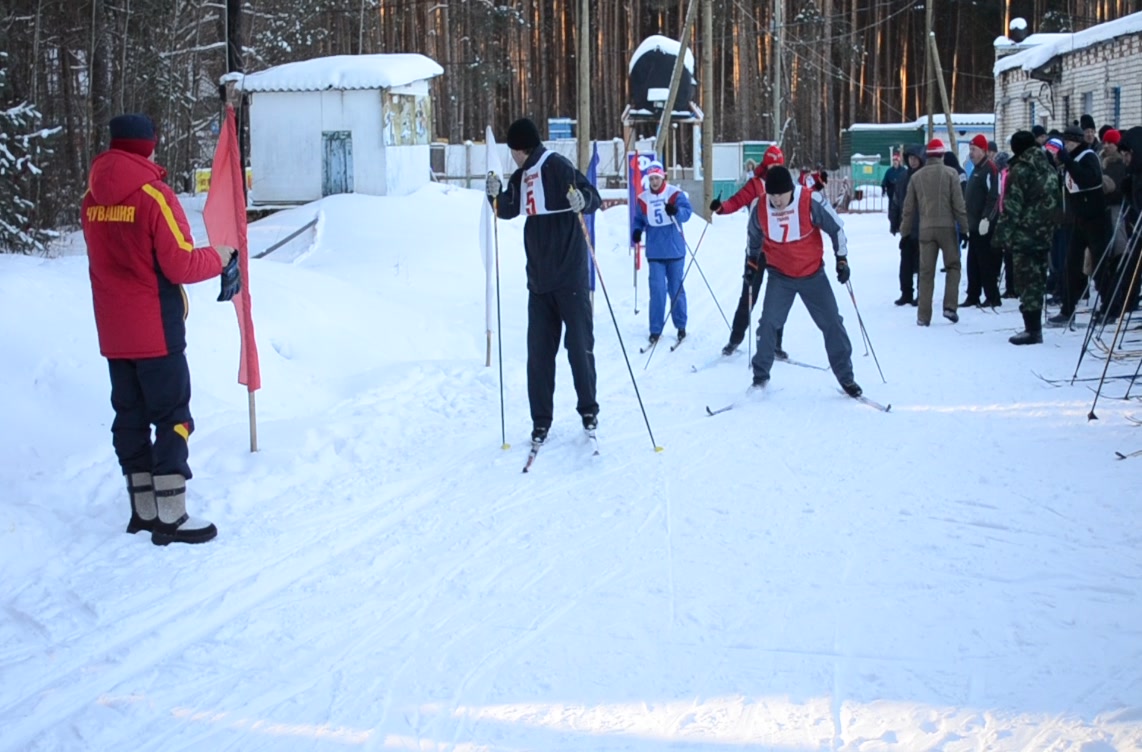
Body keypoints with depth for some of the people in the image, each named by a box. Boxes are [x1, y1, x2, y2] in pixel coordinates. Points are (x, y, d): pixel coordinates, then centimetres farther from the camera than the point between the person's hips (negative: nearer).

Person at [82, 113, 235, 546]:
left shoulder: (93, 199, 6)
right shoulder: (153, 196, -15)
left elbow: (107, 258, 13)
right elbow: (180, 265, -17)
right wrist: (219, 258, 0)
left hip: (113, 332, 7)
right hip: (156, 330, -7)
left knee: (130, 416, 12)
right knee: (172, 417, 1)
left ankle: (143, 510, 19)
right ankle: (170, 517, 1)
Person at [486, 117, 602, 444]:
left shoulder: (557, 167, -11)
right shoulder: (521, 176, 9)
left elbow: (594, 198, -16)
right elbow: (508, 210, 19)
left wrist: (583, 201, -38)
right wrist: (495, 195, -2)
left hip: (570, 275, -6)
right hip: (539, 278, 7)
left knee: (579, 346, 1)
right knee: (539, 350, 5)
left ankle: (589, 410, 17)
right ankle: (541, 420, 12)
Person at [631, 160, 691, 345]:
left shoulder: (675, 193, -5)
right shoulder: (643, 198, 3)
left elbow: (687, 211, -17)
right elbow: (639, 219, 11)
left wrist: (676, 211, -38)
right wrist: (636, 231, -9)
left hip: (675, 250, -1)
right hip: (655, 252, 1)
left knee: (676, 289, 9)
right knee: (657, 290, -3)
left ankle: (681, 325, 22)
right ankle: (655, 329, 4)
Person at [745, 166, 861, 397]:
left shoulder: (811, 201, -20)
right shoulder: (759, 209, -12)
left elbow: (836, 227, -6)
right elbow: (754, 238, 10)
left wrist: (842, 259, -4)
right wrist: (752, 263, 17)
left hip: (813, 274, -1)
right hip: (780, 276, 1)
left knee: (832, 324, 3)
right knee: (768, 324, -10)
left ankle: (845, 376, 16)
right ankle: (760, 376, 6)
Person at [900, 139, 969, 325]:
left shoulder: (916, 176, 5)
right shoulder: (950, 173, -3)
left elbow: (909, 207, 8)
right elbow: (958, 204, -6)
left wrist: (904, 230, 17)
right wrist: (965, 226, 1)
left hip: (925, 229, 2)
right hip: (947, 227, -2)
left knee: (926, 272, 5)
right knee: (953, 265, 11)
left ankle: (923, 315, 4)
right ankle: (949, 306, -2)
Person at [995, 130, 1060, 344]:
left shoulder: (1019, 171, -11)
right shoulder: (1049, 169, 12)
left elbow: (1011, 207, -15)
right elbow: (1055, 202, 16)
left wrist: (1003, 233, -12)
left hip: (1024, 234, -7)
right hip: (1044, 234, 7)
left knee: (1028, 280, -5)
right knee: (1037, 279, 12)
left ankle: (1032, 329, -6)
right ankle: (1035, 327, 18)